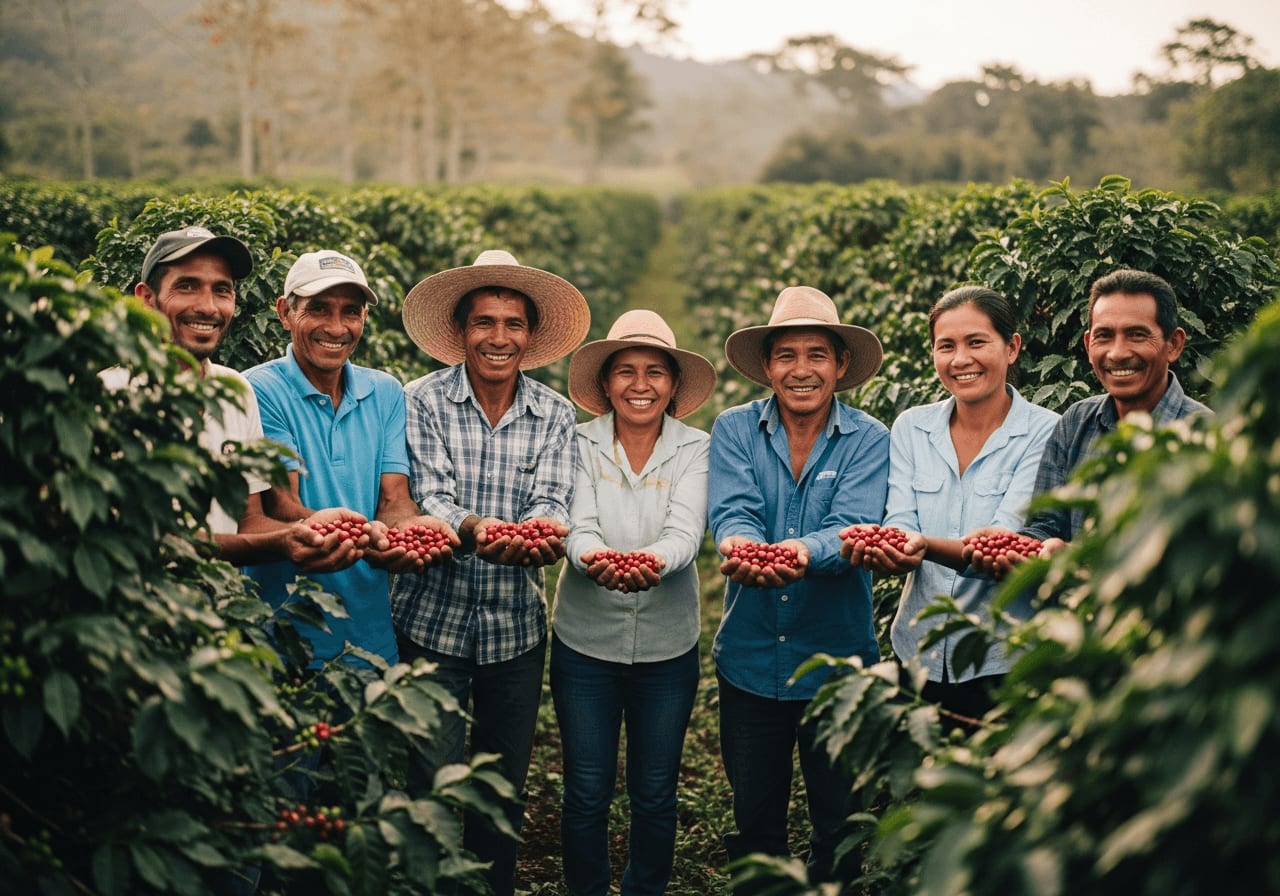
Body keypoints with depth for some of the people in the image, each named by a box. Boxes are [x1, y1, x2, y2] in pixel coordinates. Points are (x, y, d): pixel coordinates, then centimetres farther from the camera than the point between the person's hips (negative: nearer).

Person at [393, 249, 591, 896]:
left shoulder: (554, 414, 1)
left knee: (506, 786, 15)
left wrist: (544, 530, -35)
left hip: (517, 625, 3)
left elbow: (551, 500, -10)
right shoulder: (424, 401, -6)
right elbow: (429, 497, -16)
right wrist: (477, 529, -38)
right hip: (433, 619, -2)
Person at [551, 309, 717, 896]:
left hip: (668, 647, 1)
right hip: (586, 643, 0)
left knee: (655, 796, 12)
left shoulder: (694, 449, -3)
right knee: (586, 794, 8)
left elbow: (686, 529, -18)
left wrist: (654, 560, -41)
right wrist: (595, 558, -40)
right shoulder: (580, 444, -3)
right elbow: (577, 524, -16)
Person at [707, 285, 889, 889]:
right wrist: (740, 545, -41)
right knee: (754, 819, 15)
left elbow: (853, 527, -20)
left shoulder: (869, 440, -6)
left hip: (839, 659, -1)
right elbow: (731, 511, -17)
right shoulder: (735, 429, -2)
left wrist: (804, 552, -43)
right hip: (750, 658, 1)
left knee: (840, 824, 13)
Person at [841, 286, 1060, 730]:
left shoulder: (1044, 433, -8)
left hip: (1004, 663, -3)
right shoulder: (911, 427, 4)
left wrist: (927, 546, -36)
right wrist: (882, 547, -28)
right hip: (919, 654, 3)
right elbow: (900, 524, -4)